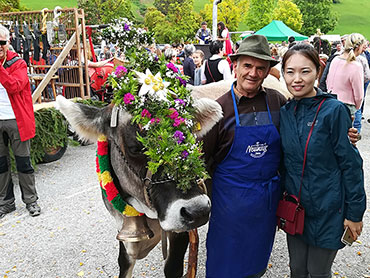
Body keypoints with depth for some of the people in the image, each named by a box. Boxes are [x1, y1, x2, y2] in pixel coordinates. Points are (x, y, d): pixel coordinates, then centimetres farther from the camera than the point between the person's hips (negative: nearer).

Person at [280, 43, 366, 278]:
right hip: (294, 207, 5)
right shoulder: (285, 112, -1)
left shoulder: (334, 110, -16)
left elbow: (351, 164, -13)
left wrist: (354, 213, -11)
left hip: (327, 210, -4)